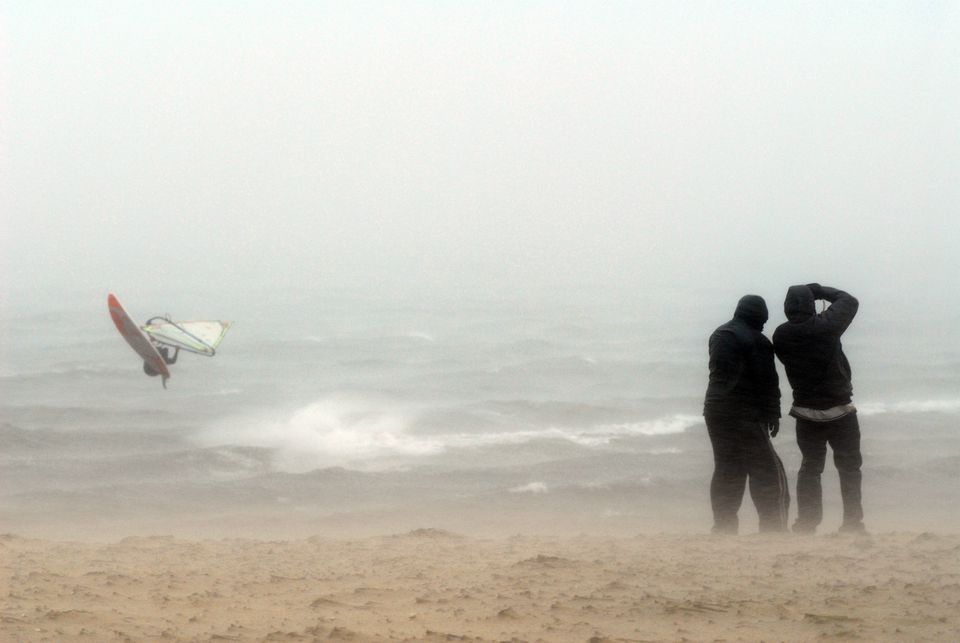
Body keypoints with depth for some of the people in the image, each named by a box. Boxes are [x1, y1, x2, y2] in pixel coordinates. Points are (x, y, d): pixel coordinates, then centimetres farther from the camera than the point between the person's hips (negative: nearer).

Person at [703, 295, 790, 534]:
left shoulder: (719, 335, 13)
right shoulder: (756, 342, -12)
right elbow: (767, 382, -13)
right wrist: (773, 414, -7)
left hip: (716, 411, 8)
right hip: (746, 416, -8)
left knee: (726, 471, 11)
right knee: (768, 472, -3)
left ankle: (724, 528, 8)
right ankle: (774, 528, -6)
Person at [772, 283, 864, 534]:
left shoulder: (781, 336, -8)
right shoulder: (826, 326, -15)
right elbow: (849, 301, 0)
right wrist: (819, 291, 8)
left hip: (806, 413, 3)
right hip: (840, 411, -3)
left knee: (810, 466, 13)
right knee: (849, 467, 8)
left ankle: (806, 523, 7)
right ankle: (852, 523, 5)